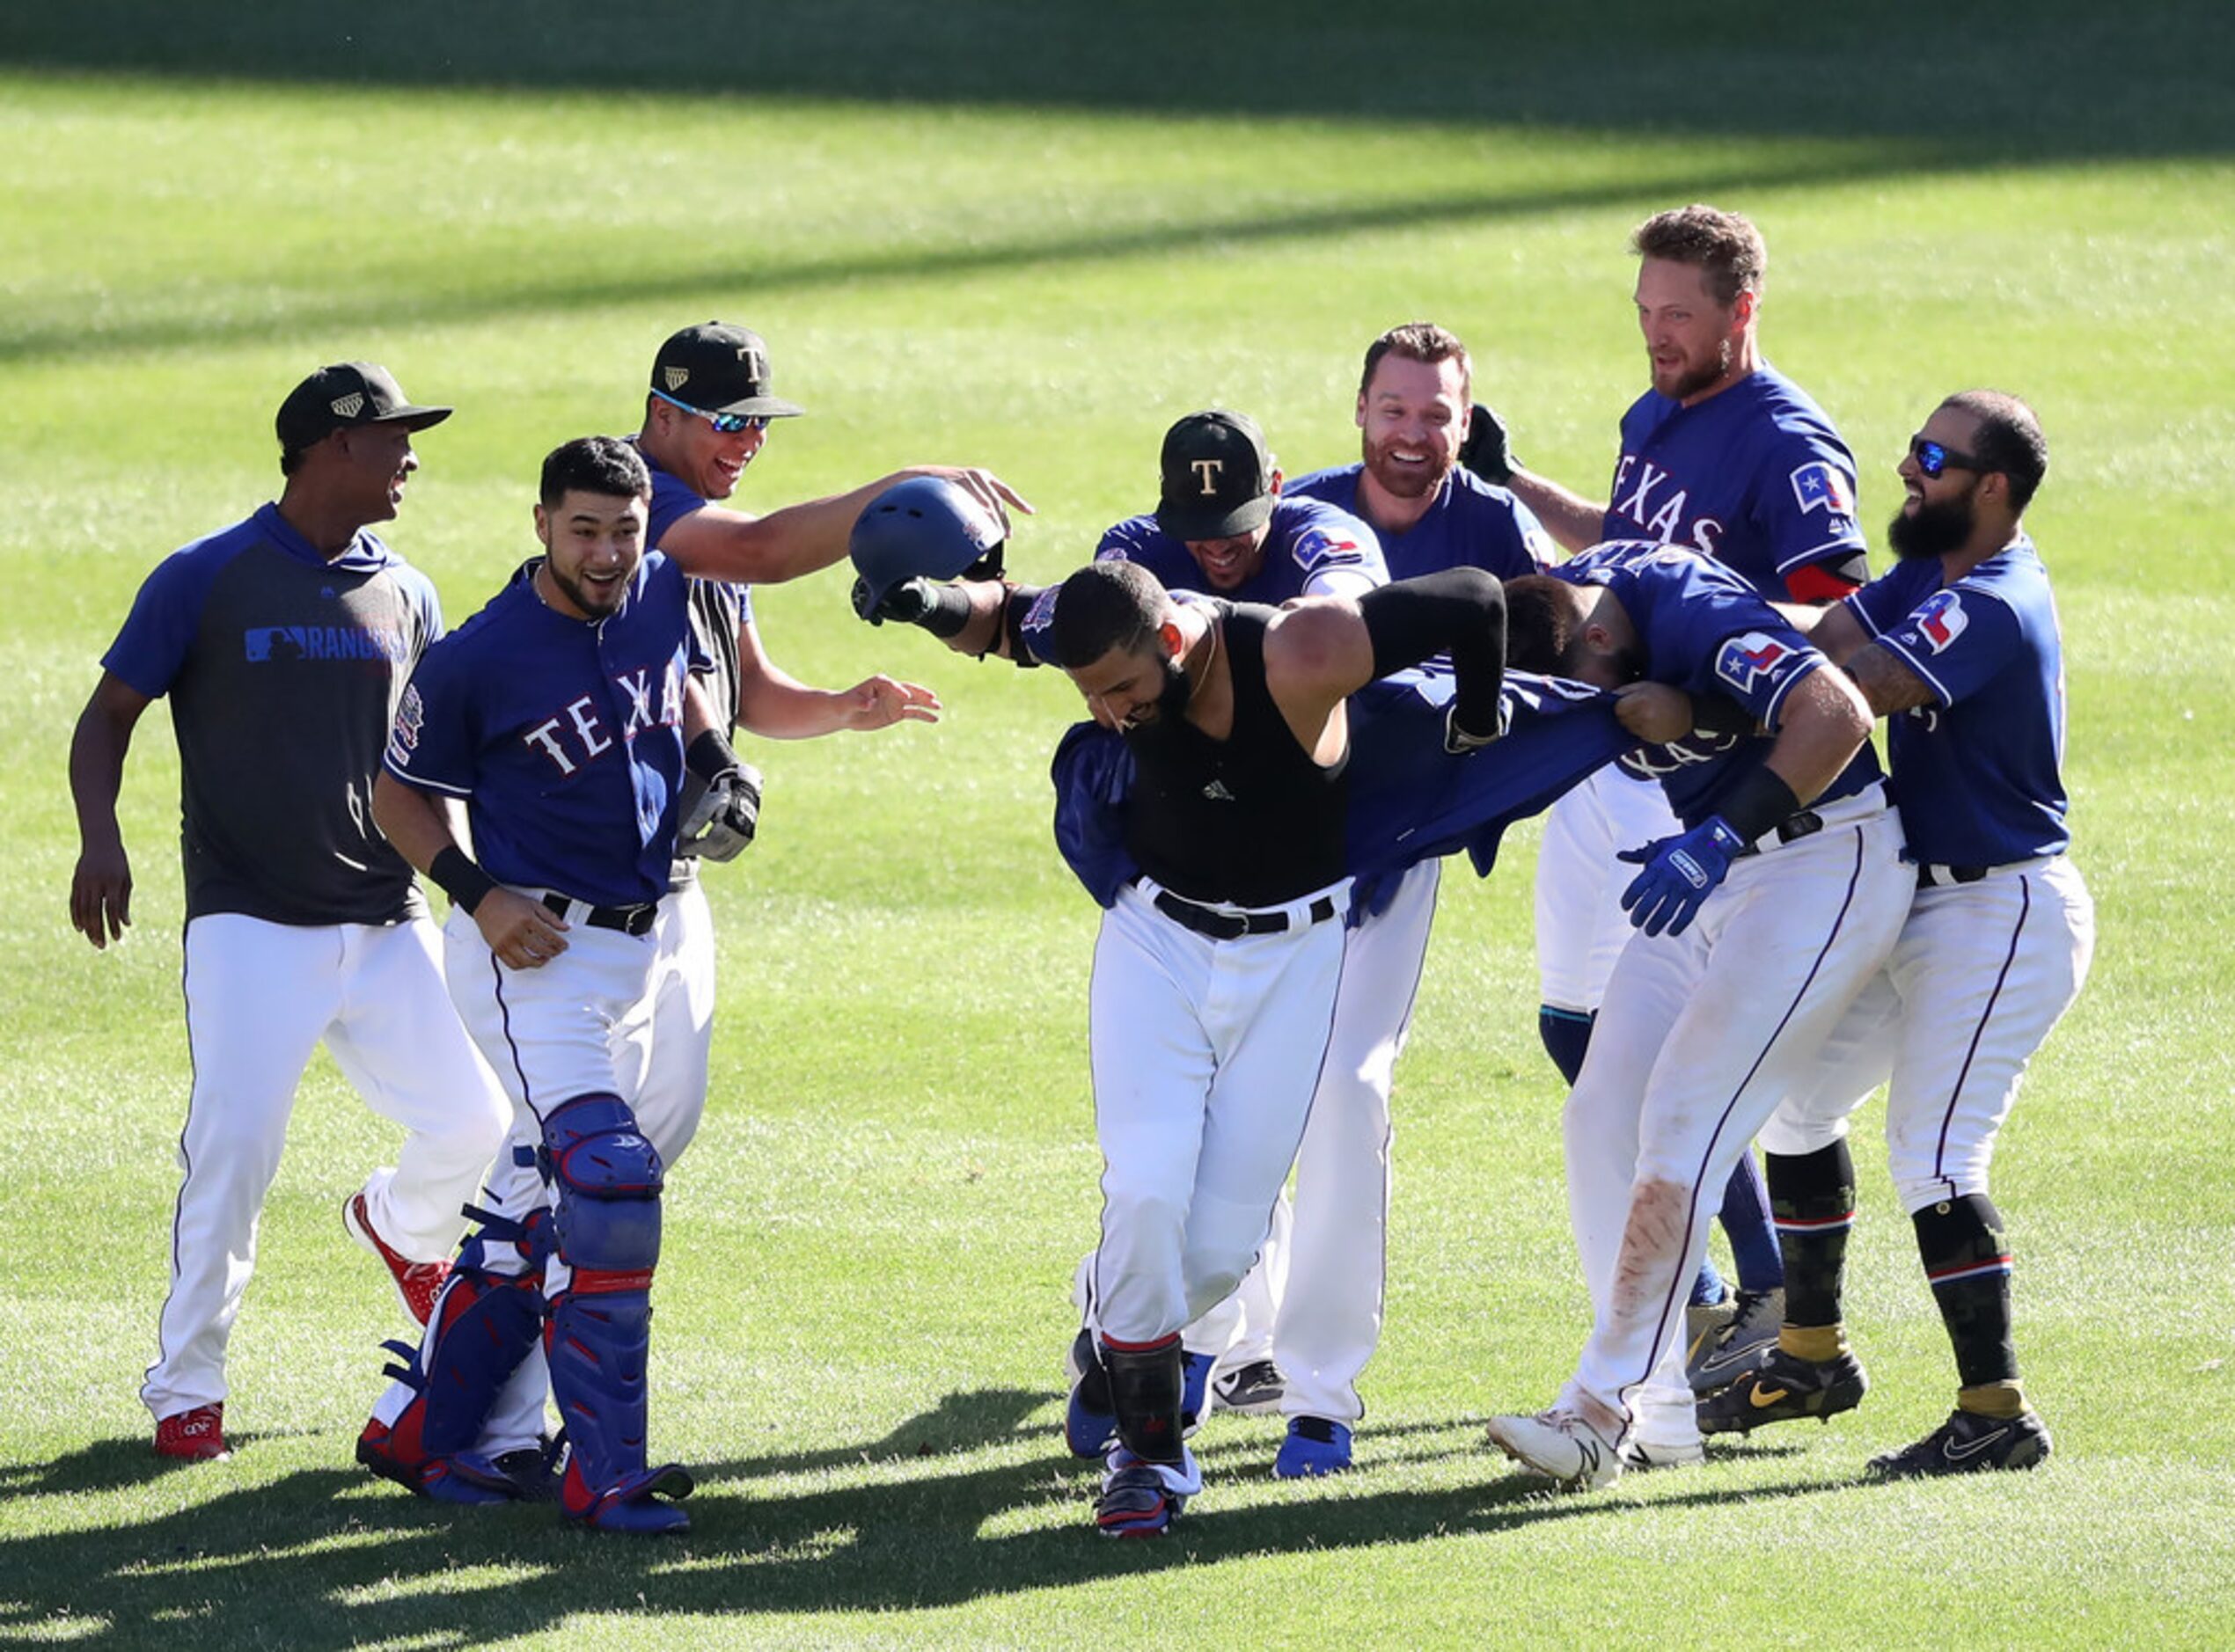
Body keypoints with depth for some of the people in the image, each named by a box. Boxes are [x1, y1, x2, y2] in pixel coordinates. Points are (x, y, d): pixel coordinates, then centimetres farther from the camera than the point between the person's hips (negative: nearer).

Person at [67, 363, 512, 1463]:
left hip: (387, 927, 4)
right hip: (251, 928, -4)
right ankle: (186, 1391, 0)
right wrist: (99, 837, -18)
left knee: (471, 1124, -2)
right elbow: (109, 714, 0)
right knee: (232, 1152, -13)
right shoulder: (205, 579, -2)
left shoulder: (405, 596, 11)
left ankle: (399, 1226, 34)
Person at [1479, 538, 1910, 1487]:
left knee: (1681, 1125, -16)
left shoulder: (1690, 615, -30)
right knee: (1603, 1118, 4)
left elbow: (1837, 716, -38)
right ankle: (1656, 1411, 7)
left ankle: (1606, 1404, -14)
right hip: (1715, 870, 9)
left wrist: (1721, 838, -42)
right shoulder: (1556, 600, -6)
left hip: (1823, 865, -9)